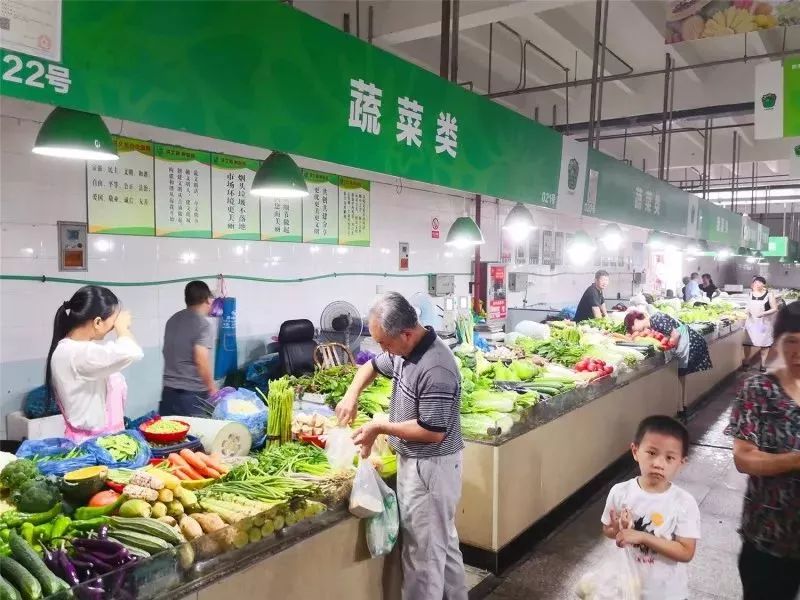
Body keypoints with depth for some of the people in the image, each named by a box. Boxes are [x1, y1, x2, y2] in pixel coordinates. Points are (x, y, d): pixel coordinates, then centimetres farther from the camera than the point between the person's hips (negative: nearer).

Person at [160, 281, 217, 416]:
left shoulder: (173, 320, 11)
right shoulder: (202, 323, -12)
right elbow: (201, 360, -19)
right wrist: (212, 387, -8)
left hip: (169, 391, 7)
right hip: (193, 393, -7)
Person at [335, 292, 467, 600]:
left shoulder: (435, 370, -29)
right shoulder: (405, 349, 0)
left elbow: (433, 432, -27)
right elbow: (372, 366, 19)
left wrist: (380, 428, -19)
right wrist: (352, 394, 0)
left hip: (430, 467, -9)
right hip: (417, 461, 9)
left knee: (424, 548, 6)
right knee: (442, 541, 23)